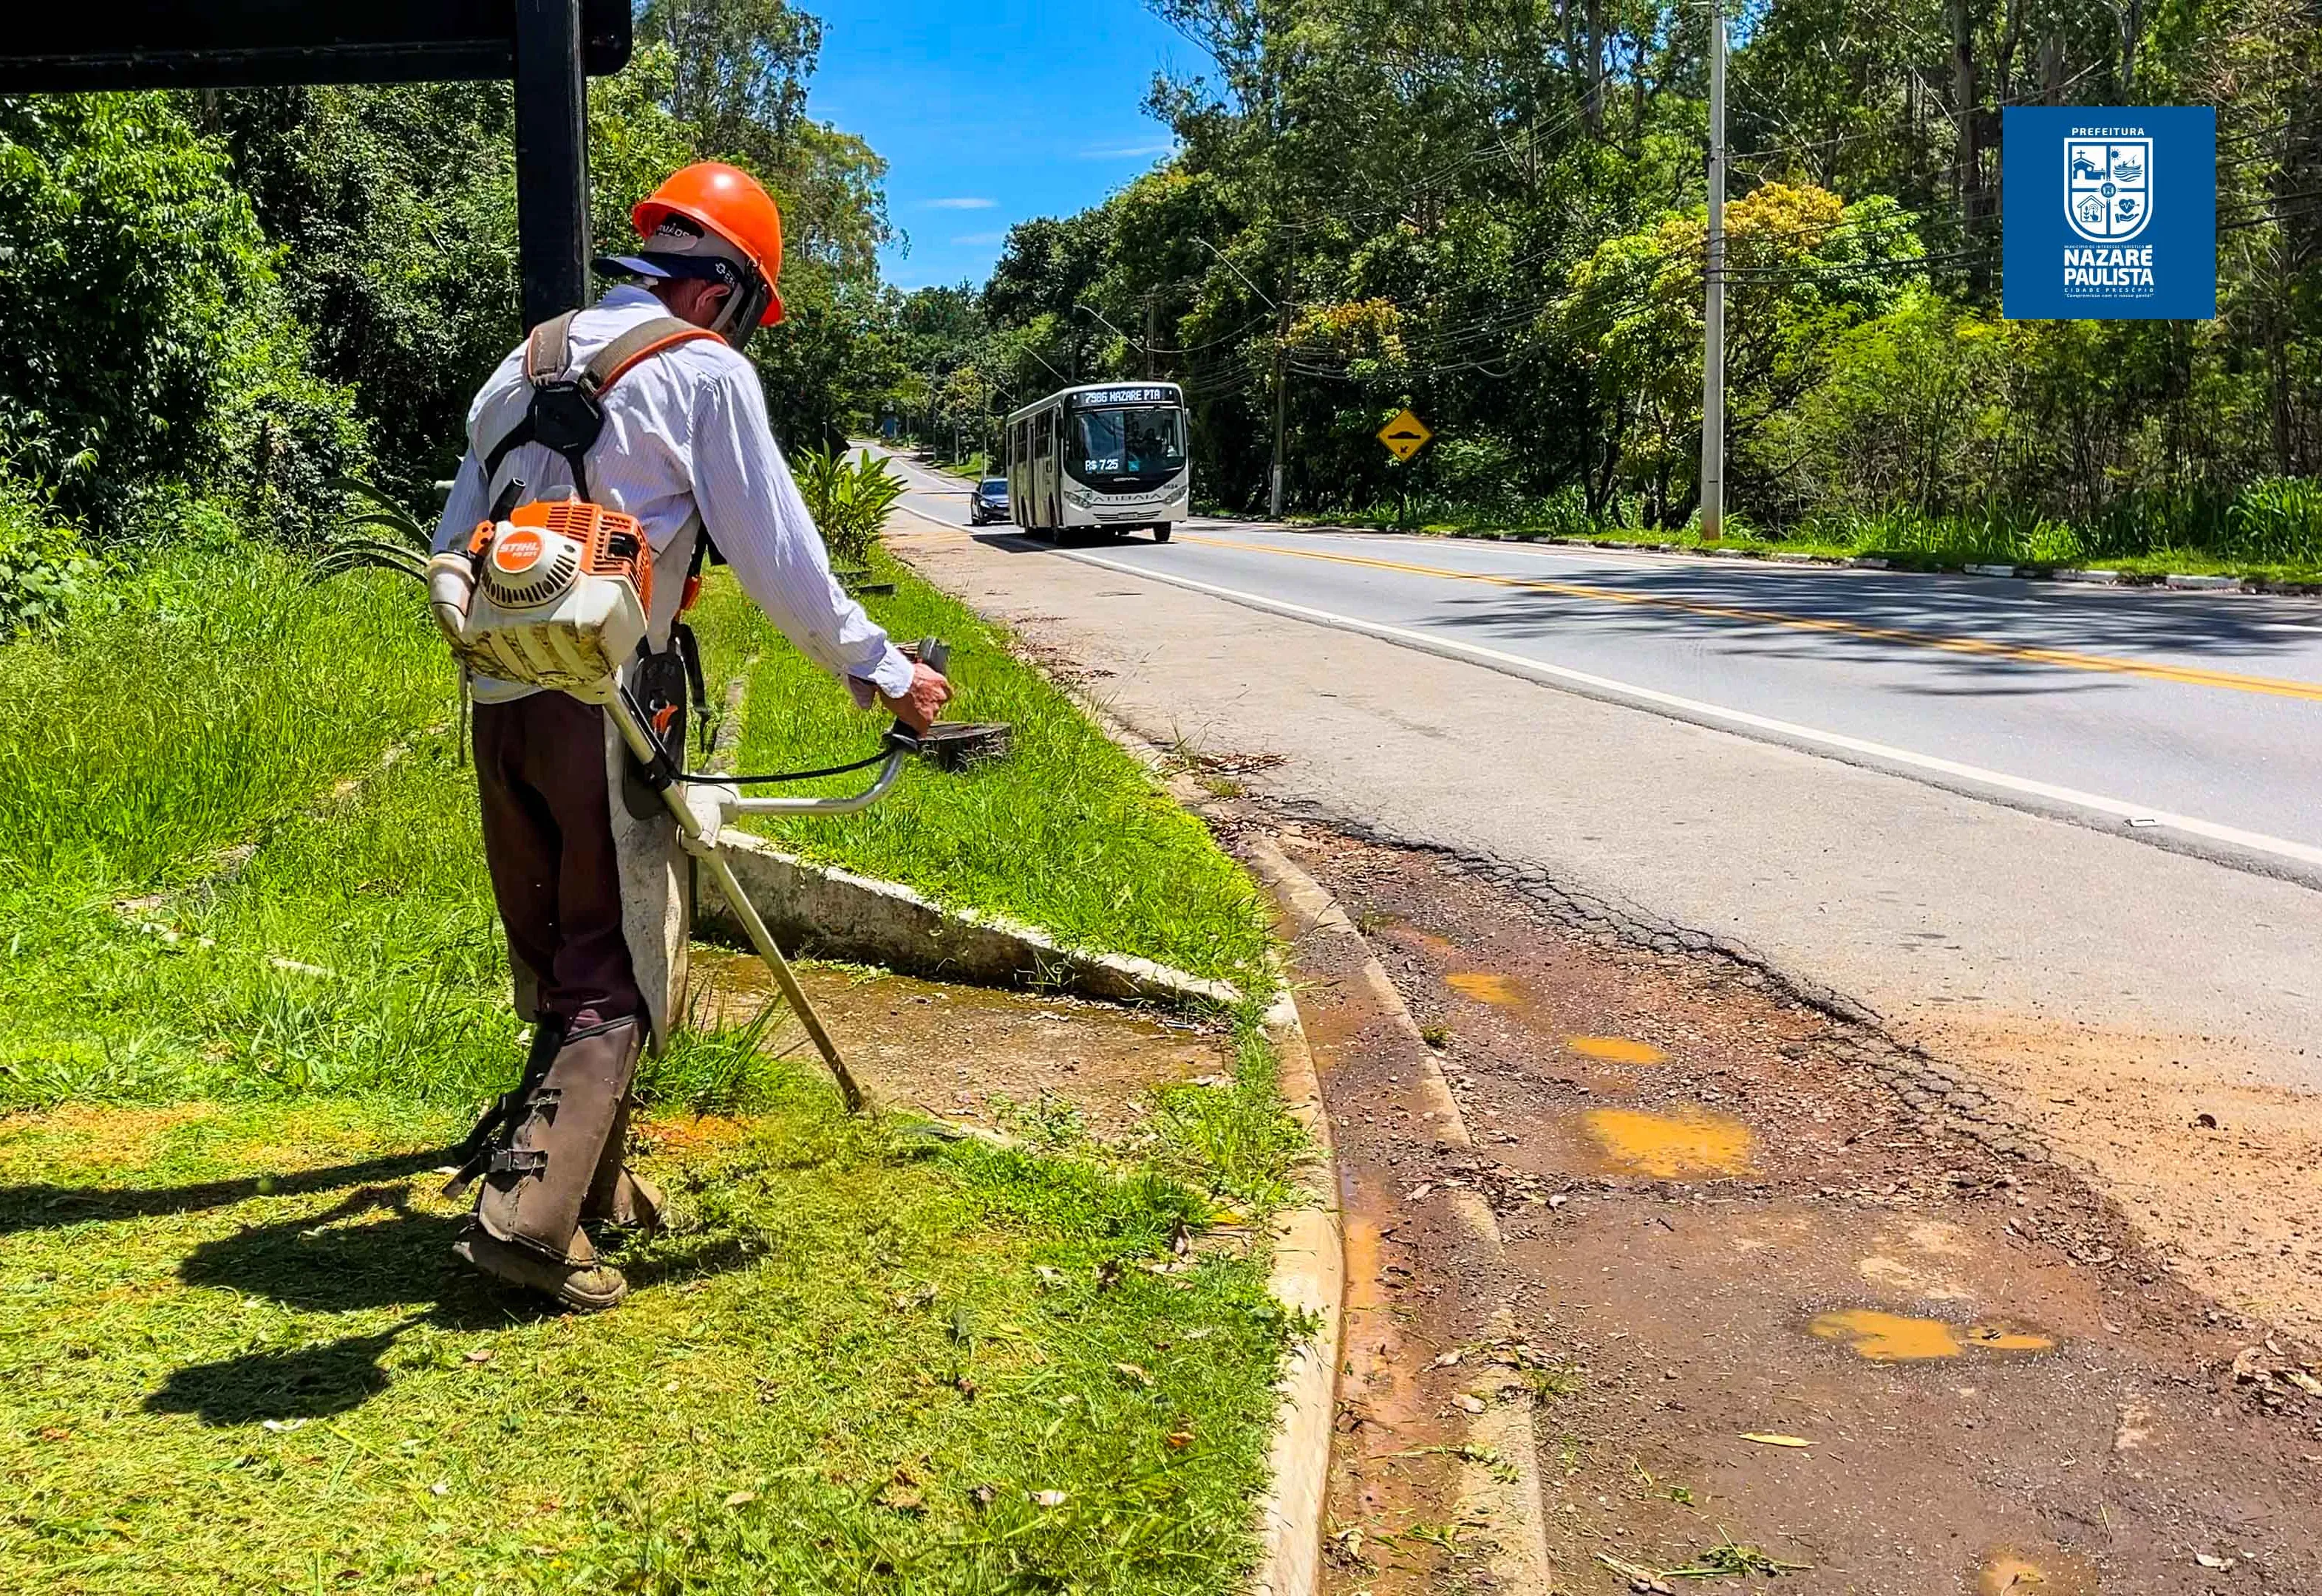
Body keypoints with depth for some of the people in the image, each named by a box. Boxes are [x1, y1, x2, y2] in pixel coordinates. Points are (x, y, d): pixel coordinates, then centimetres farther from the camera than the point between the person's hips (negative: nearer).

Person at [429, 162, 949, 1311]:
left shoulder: (526, 361, 18)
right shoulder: (704, 369, -3)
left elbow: (454, 542, 20)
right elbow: (776, 554, -4)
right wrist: (879, 672, 5)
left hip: (499, 699, 7)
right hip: (604, 704, -7)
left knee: (554, 957, 16)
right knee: (614, 972, -1)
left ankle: (591, 1182, 28)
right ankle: (526, 1215, -9)